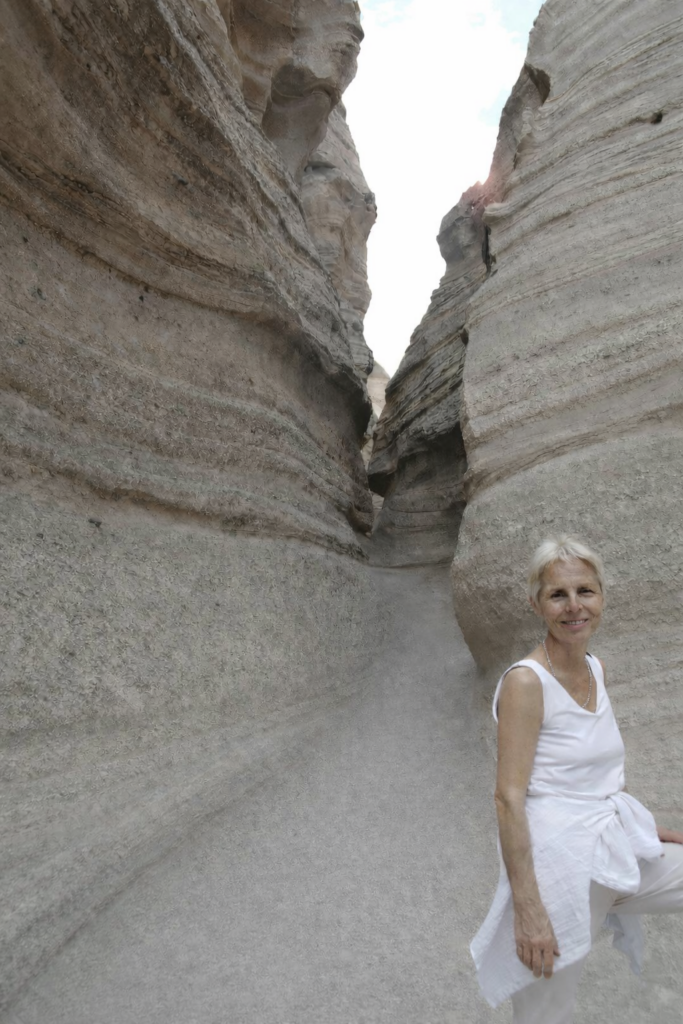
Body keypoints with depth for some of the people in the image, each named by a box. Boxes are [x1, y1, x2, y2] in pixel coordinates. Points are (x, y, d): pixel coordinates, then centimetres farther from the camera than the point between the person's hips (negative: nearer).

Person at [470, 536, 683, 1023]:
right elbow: (509, 798, -20)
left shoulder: (597, 669, 4)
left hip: (620, 847, 7)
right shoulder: (526, 682, -19)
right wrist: (527, 907, -21)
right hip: (562, 859, -7)